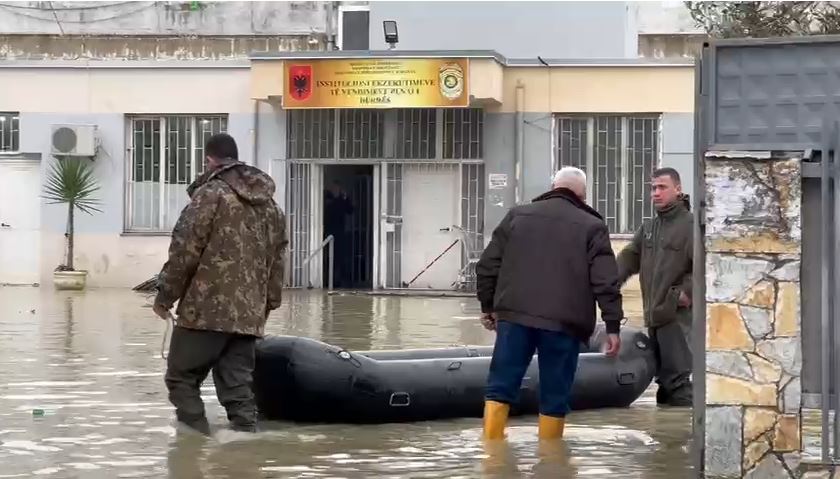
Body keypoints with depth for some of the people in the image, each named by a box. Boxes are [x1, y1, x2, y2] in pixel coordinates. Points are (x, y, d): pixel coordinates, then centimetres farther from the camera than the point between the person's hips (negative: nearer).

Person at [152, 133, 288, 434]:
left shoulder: (211, 194, -5)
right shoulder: (270, 204, 17)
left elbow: (185, 250, -9)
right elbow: (277, 260, 20)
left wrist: (165, 295, 0)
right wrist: (268, 303, 26)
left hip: (206, 308, -6)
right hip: (248, 314, 6)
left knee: (182, 378, 4)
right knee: (237, 385, 8)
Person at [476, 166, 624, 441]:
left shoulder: (517, 216, 13)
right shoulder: (592, 227, 5)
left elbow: (487, 265, 14)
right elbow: (606, 282, -3)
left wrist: (488, 305, 23)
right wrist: (613, 325, 0)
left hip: (514, 316, 2)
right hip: (564, 324, -2)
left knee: (500, 387, 9)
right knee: (554, 398, 5)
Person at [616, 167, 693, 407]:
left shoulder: (690, 225, -7)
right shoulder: (648, 228, 19)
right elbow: (629, 258, 15)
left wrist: (687, 292, -17)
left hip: (677, 316, -8)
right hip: (654, 316, 8)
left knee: (677, 378, -12)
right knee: (663, 377, 14)